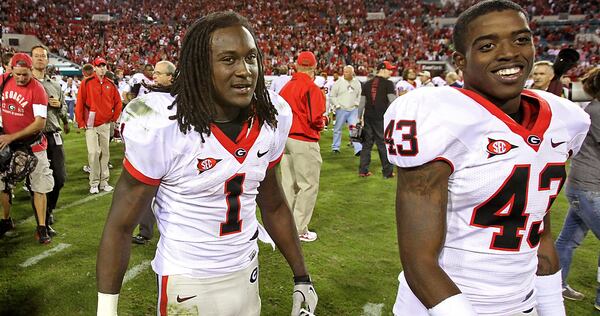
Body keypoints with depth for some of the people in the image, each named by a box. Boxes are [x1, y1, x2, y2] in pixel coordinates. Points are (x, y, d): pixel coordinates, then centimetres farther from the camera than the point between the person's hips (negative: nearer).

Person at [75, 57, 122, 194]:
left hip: (105, 124, 4)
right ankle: (94, 183, 2)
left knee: (105, 153, 8)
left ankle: (104, 182, 16)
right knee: (93, 153, -8)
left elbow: (118, 103, 15)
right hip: (91, 125, -4)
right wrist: (80, 122, -7)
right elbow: (79, 103, -5)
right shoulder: (86, 82, -4)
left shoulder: (111, 84, 7)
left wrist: (114, 117, 7)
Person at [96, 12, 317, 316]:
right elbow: (120, 225, -13)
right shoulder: (163, 129, -21)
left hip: (247, 273, 5)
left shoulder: (270, 122, -6)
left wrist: (302, 278, 9)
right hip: (187, 284, -4)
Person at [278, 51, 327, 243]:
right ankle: (299, 230, 7)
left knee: (288, 184, 17)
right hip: (304, 142, -8)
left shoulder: (285, 87, 8)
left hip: (285, 139, 8)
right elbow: (316, 119, -19)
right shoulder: (311, 88, -14)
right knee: (309, 185, 2)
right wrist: (324, 121, 1)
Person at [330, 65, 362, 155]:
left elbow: (360, 95, 19)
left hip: (353, 110, 2)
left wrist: (356, 103, 3)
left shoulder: (357, 83, 8)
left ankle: (358, 149, -7)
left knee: (355, 129, -5)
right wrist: (337, 105, -9)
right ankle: (335, 147, 21)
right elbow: (332, 96, -1)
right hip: (341, 110, -2)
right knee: (338, 129, 8)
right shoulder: (338, 83, -4)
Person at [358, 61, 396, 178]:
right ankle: (387, 172, 8)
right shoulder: (388, 83, -4)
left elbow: (362, 102, 13)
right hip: (382, 118, -5)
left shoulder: (367, 84, 12)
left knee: (367, 143, 11)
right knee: (383, 144, 1)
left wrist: (360, 117, 17)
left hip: (368, 117, 5)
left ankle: (363, 170, 12)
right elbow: (393, 102, -10)